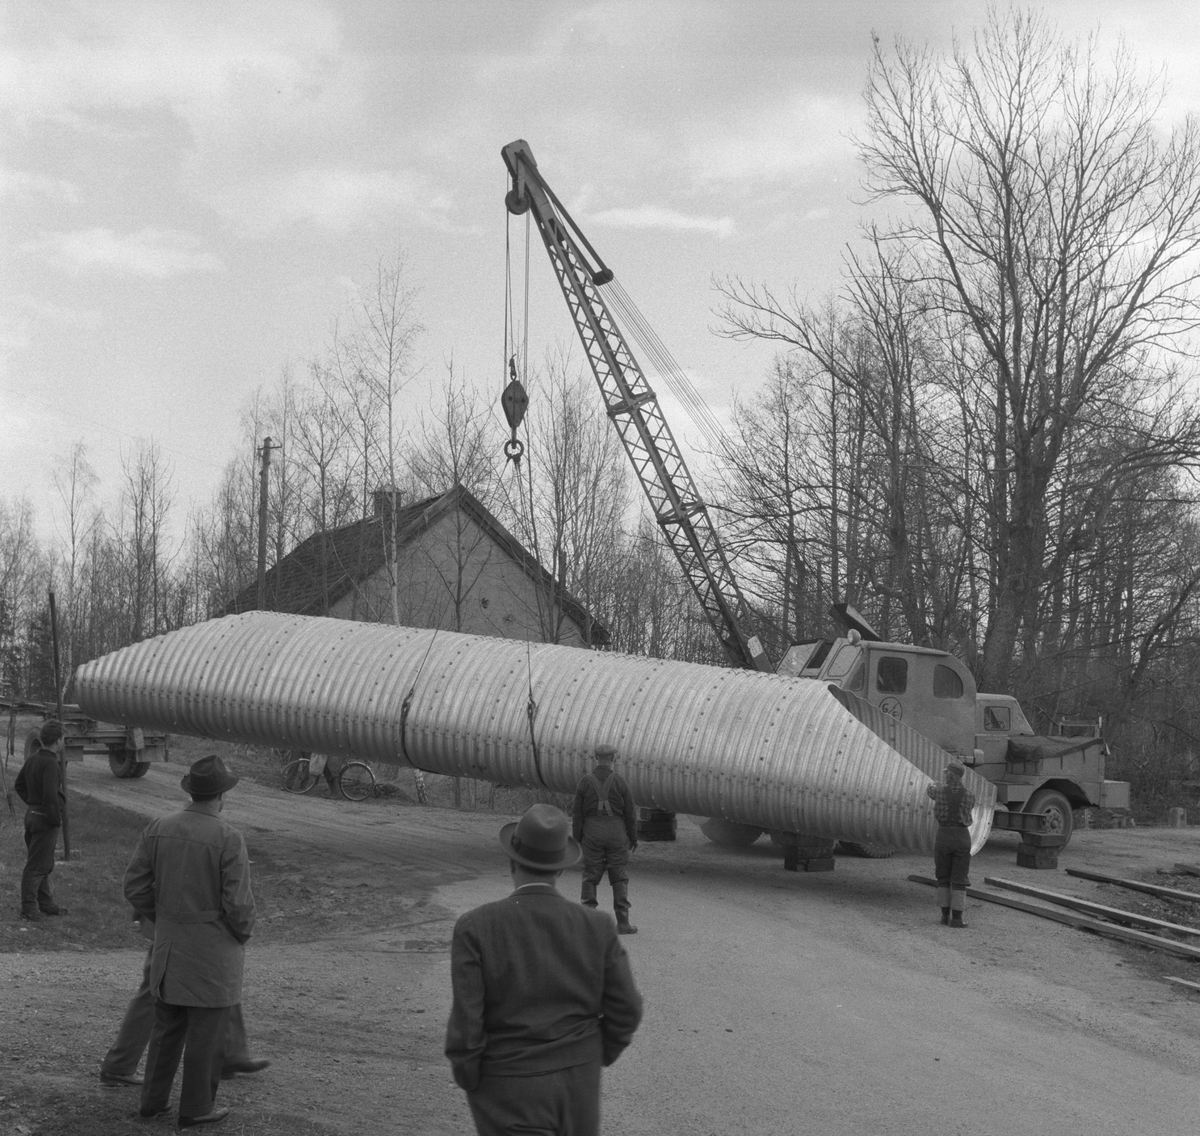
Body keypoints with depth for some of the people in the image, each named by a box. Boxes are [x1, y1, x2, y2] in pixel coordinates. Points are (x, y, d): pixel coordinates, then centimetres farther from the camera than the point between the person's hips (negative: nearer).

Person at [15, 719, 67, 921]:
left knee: (44, 864, 18)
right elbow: (50, 795, -26)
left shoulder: (32, 759, 6)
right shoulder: (50, 763, -22)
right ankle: (29, 907, 5)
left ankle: (45, 903, 27)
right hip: (45, 819, -9)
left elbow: (19, 785, 19)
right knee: (37, 865, -1)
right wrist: (56, 820, -17)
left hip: (31, 814, 9)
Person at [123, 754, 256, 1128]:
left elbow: (136, 887, 1)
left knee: (168, 1025, 19)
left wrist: (163, 921, 15)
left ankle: (153, 1100, 25)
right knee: (208, 1030, 7)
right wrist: (243, 932, 1)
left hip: (169, 942, 6)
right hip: (214, 948, -5)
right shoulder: (229, 838, -19)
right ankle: (196, 1108, 15)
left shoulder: (157, 829, -3)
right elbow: (238, 902, -19)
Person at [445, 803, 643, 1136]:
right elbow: (626, 1009, -4)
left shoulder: (476, 928, -17)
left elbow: (466, 1022, -18)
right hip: (576, 1085, 3)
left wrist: (467, 1079, -1)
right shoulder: (596, 927, -9)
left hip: (507, 1094, -3)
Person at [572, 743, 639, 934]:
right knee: (620, 877, 4)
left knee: (590, 877, 7)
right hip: (616, 832, -1)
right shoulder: (619, 782, -5)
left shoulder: (585, 781, -2)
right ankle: (623, 922, 3)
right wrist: (633, 838, 11)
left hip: (592, 833, 1)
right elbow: (630, 812, 0)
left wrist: (577, 839, 9)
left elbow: (577, 812, 1)